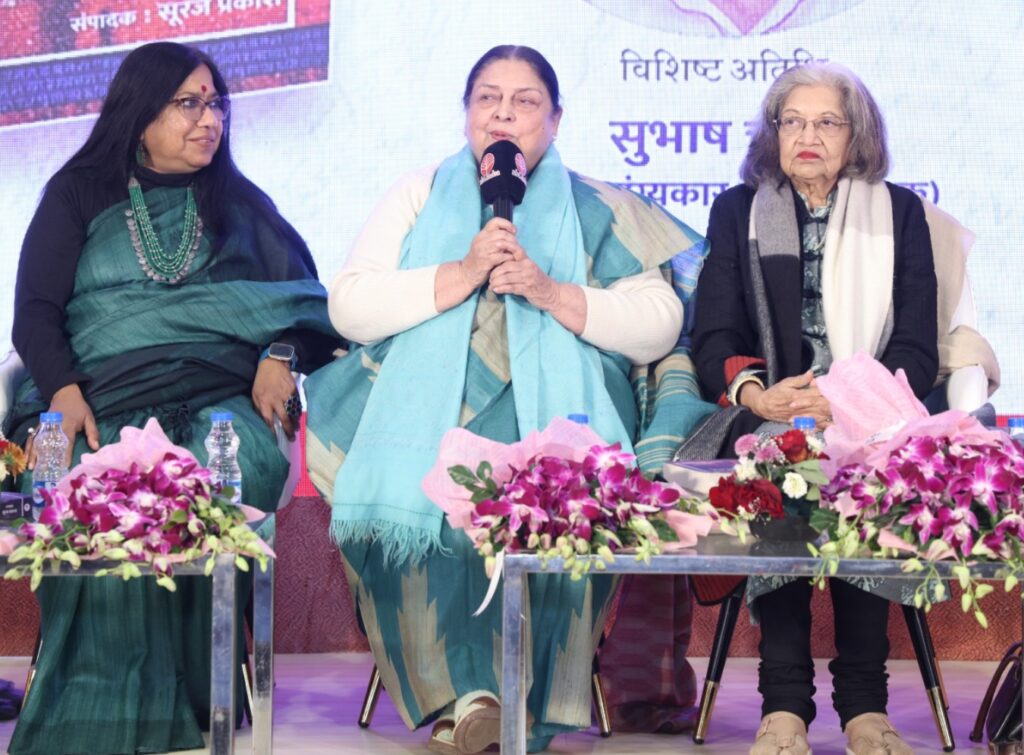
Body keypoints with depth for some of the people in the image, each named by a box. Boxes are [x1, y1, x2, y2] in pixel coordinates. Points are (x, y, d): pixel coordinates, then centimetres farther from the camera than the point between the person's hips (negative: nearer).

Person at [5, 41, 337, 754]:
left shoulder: (240, 201, 24)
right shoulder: (79, 195, 18)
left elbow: (306, 295, 15)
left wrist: (280, 356, -8)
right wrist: (64, 392, -13)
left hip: (220, 396, 1)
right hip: (106, 401, -1)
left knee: (242, 466, -35)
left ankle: (202, 696, -30)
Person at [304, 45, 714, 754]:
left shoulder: (599, 211, 15)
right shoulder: (419, 196, 18)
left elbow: (659, 325, 4)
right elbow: (350, 309, 5)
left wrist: (551, 291, -9)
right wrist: (461, 275, -7)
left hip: (555, 407, -1)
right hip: (428, 402, 1)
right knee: (422, 486, -32)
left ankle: (529, 697, -25)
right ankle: (459, 694, -26)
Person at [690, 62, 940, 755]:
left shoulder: (898, 212, 16)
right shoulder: (738, 211, 18)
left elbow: (917, 349, 6)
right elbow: (713, 338, 8)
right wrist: (754, 393, -15)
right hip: (767, 412, 0)